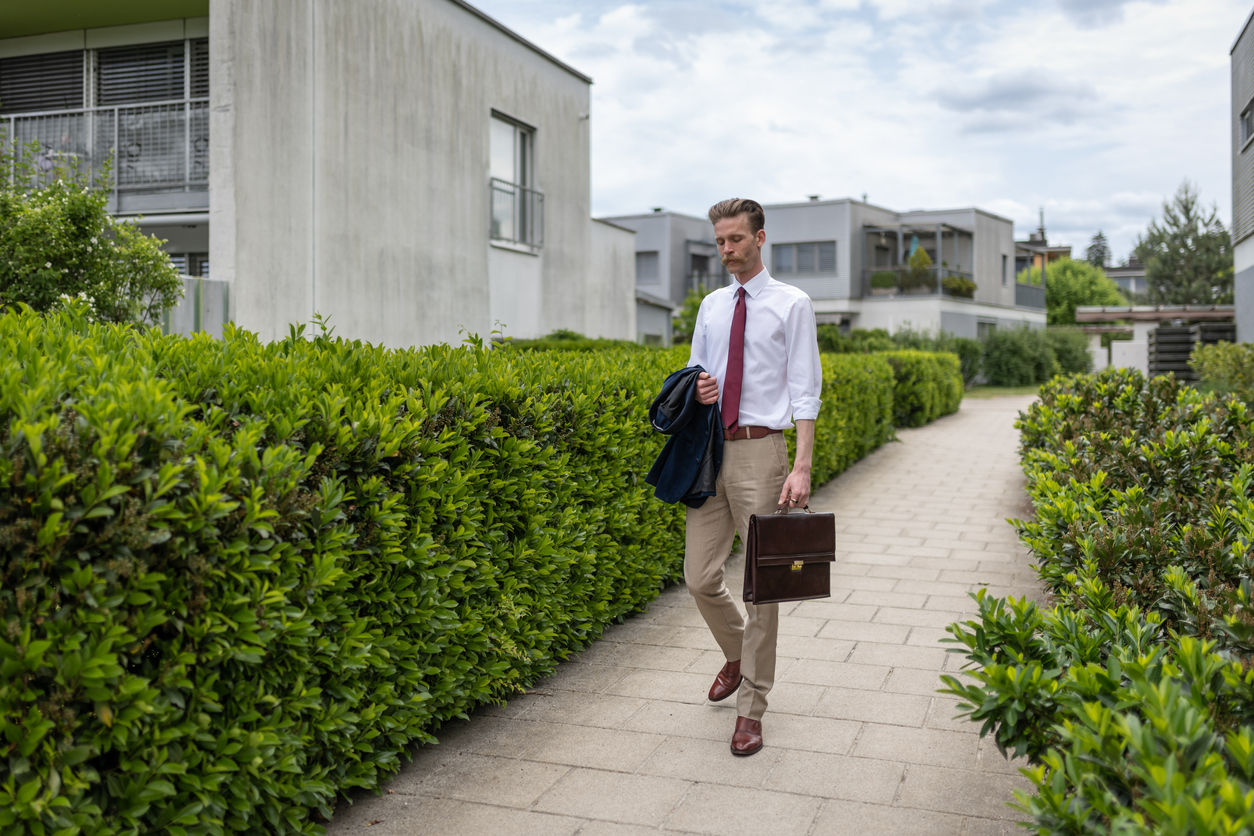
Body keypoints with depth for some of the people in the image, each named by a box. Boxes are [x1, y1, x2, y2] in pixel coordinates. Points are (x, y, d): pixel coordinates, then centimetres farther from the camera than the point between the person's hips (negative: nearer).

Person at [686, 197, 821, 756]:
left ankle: (751, 708, 12)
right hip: (710, 451, 5)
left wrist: (801, 468, -16)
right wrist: (697, 390, -4)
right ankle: (738, 655, 35)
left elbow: (804, 392, -6)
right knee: (700, 578, 5)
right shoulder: (711, 306, 14)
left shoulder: (792, 305, -1)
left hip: (759, 451, -5)